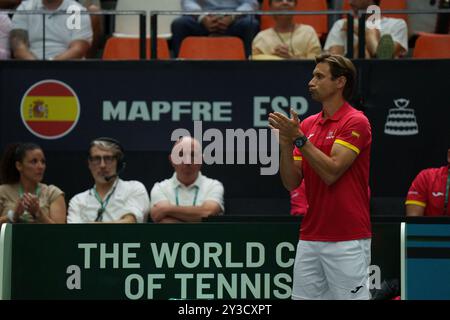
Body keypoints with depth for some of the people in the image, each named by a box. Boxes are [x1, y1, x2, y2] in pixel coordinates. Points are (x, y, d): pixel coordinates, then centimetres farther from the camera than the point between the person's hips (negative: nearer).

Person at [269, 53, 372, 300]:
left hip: (347, 240, -7)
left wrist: (299, 138, -17)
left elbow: (331, 172, -18)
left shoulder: (356, 122, -8)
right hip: (309, 239, 7)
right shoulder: (308, 124, 12)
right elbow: (292, 183, 9)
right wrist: (286, 144, -6)